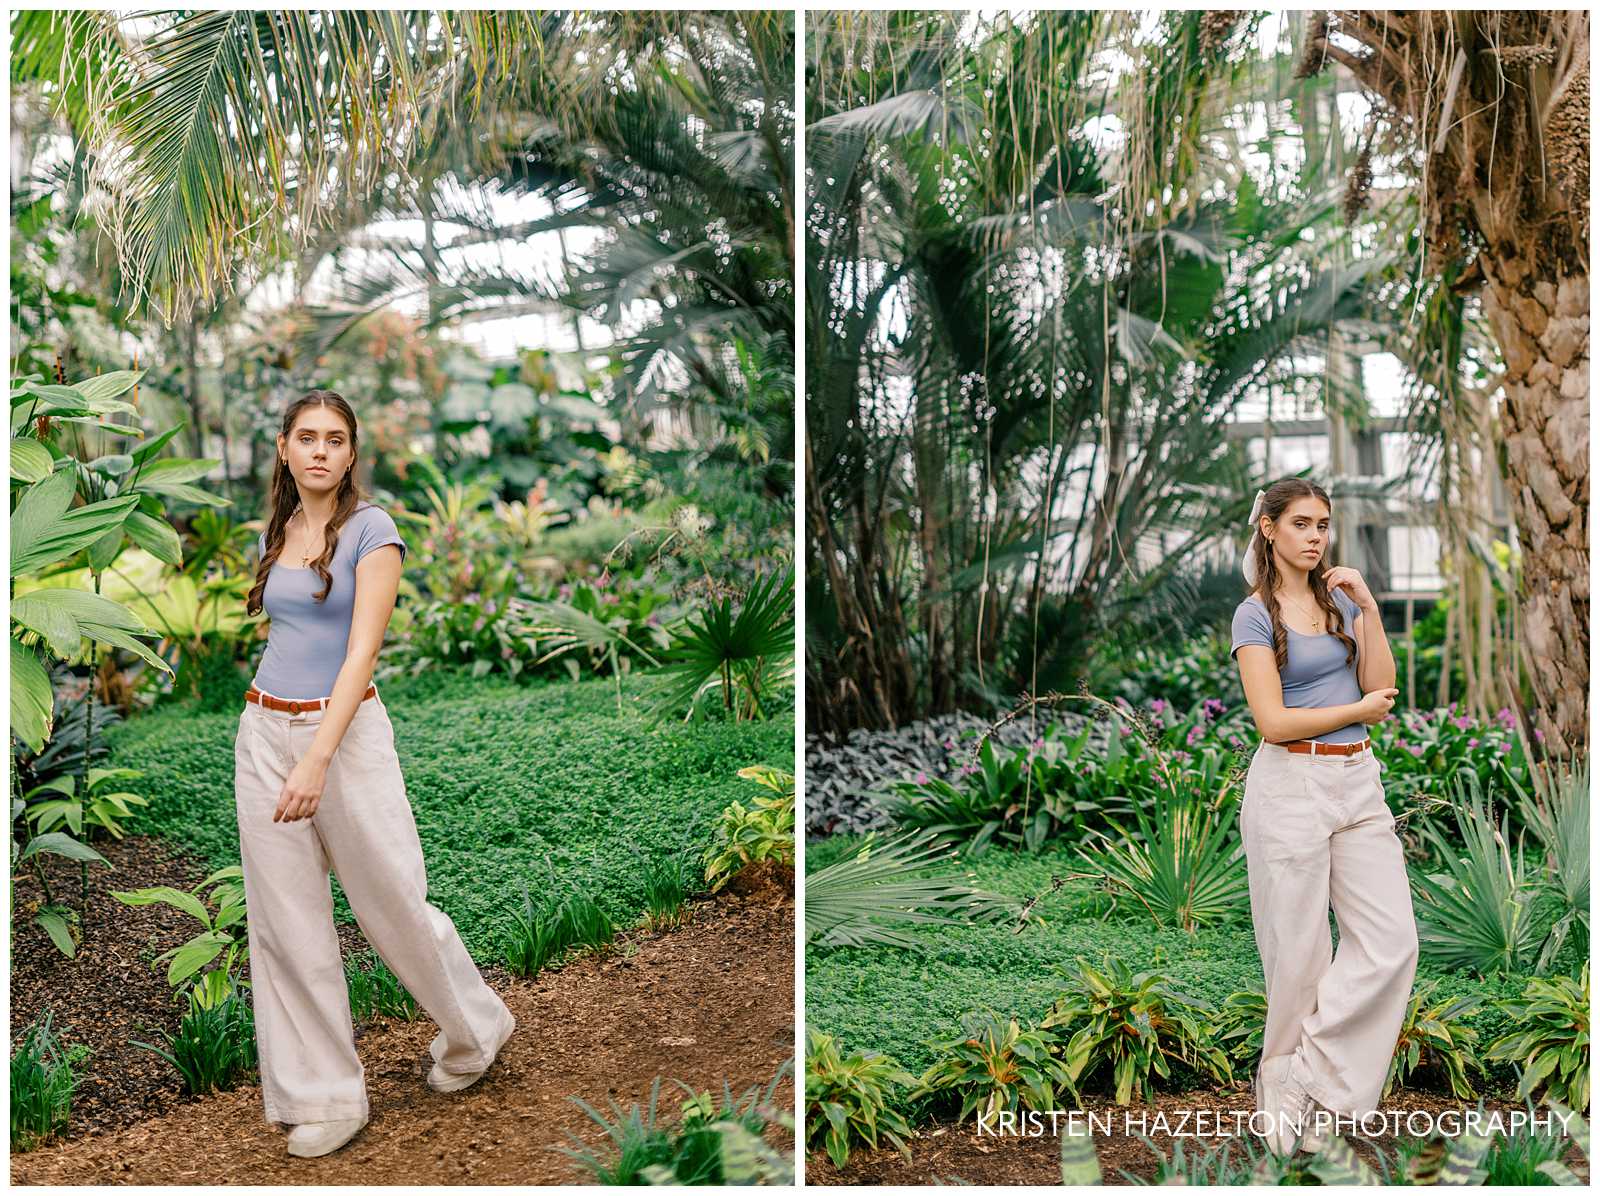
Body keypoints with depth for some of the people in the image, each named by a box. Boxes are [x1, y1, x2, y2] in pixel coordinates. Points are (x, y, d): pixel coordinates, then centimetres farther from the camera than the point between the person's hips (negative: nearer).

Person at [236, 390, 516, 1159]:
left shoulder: (370, 530, -10)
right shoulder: (275, 532, 10)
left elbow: (363, 649, -19)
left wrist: (318, 757, -29)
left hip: (345, 729, -6)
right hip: (264, 730, 6)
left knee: (393, 901, 3)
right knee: (285, 920, 6)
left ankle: (476, 1029, 30)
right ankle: (323, 1097, 19)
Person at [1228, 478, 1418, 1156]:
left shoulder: (1343, 599, 12)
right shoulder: (1255, 615, -6)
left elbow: (1382, 689, 3)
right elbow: (1273, 722, -14)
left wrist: (1369, 609, -4)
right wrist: (1359, 709, -3)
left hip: (1358, 782, 6)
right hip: (1291, 786, -5)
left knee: (1392, 942, -3)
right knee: (1299, 952, 2)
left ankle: (1307, 1077, 8)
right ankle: (1285, 1081, 21)